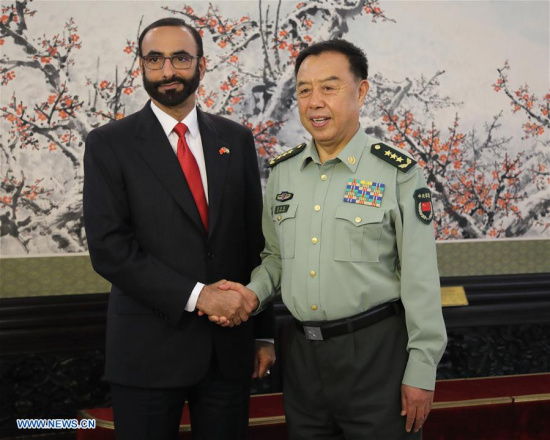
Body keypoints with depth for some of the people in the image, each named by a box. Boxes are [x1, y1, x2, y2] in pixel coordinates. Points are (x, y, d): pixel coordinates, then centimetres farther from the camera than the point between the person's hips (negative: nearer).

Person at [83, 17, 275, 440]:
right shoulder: (109, 144, -3)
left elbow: (256, 240, 10)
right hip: (148, 352, -3)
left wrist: (265, 333, 8)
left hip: (230, 348, 3)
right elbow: (109, 248, -11)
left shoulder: (236, 139, 8)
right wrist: (196, 295, -18)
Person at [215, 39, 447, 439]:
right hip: (302, 351, 5)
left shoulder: (398, 173, -9)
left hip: (376, 350, -5)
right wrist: (254, 292, -3)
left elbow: (420, 280, -9)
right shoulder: (283, 171, 6)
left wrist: (421, 371, -9)